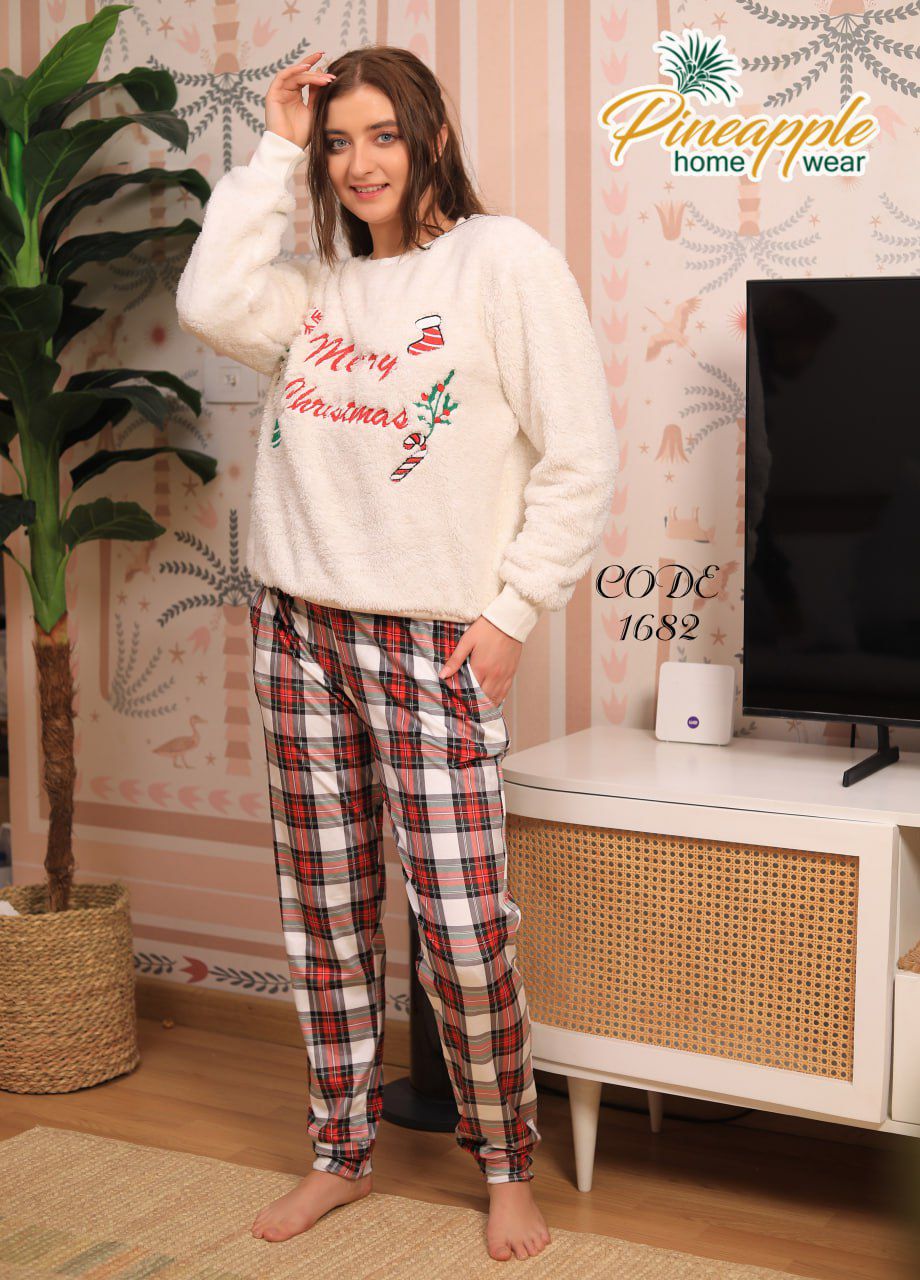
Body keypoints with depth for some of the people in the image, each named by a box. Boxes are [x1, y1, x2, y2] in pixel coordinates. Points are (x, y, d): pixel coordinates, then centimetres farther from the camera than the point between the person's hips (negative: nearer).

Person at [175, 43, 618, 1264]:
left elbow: (581, 456, -7)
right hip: (299, 625, 6)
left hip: (434, 644, -5)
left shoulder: (504, 259, -4)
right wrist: (273, 153, 0)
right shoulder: (320, 281, 14)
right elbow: (210, 303, -7)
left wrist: (513, 611, -9)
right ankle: (341, 1152, 26)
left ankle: (508, 1166, 16)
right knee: (324, 912, 11)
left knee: (463, 926, -6)